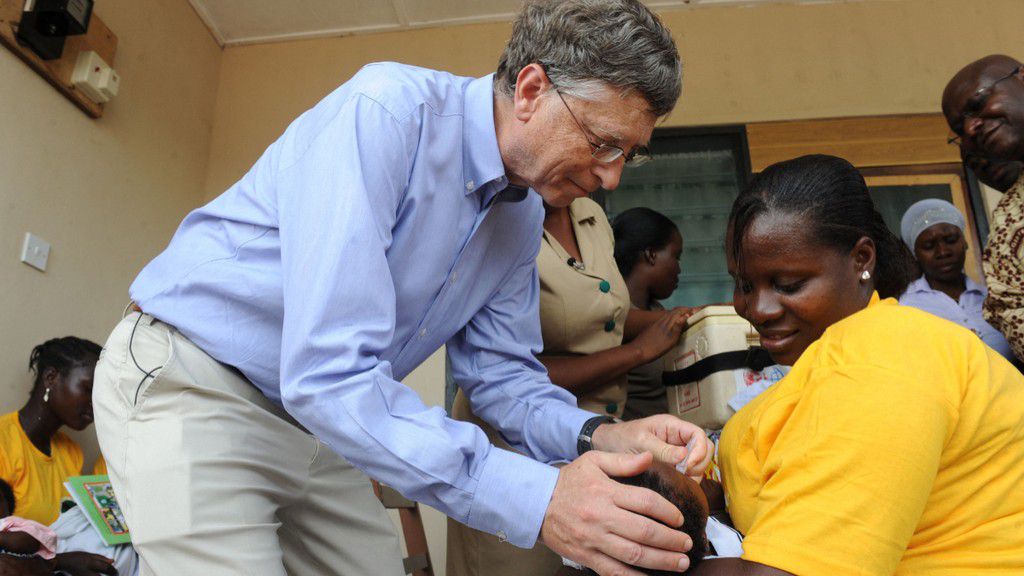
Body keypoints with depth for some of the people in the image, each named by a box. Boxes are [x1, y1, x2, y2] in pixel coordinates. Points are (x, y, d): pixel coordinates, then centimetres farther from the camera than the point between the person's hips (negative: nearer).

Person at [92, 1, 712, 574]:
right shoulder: (387, 111, -27)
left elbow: (500, 371, 3)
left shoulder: (523, 220, -1)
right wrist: (534, 499, -36)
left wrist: (595, 436, -17)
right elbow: (326, 369, -35)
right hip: (187, 386, -6)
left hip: (314, 420, 7)